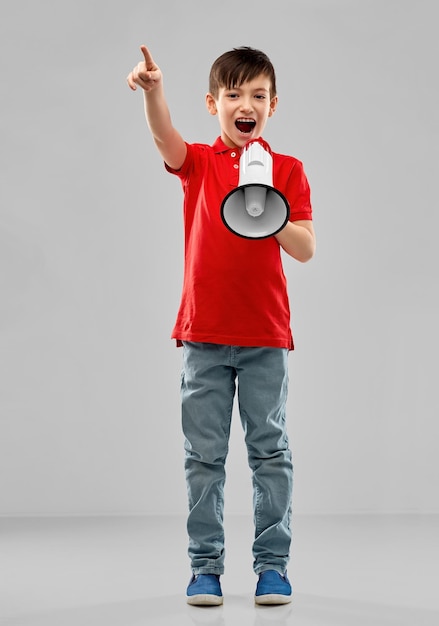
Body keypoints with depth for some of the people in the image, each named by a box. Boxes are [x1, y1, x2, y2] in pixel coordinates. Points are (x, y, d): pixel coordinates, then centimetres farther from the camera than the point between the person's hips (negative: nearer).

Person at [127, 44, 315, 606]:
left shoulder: (287, 170, 4)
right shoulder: (198, 163, 6)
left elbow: (306, 249, -3)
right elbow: (165, 139, -18)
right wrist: (153, 90, -37)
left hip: (265, 336, 0)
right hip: (203, 333, 1)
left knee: (270, 450, 5)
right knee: (203, 454, 6)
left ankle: (272, 563, 16)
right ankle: (205, 564, 17)